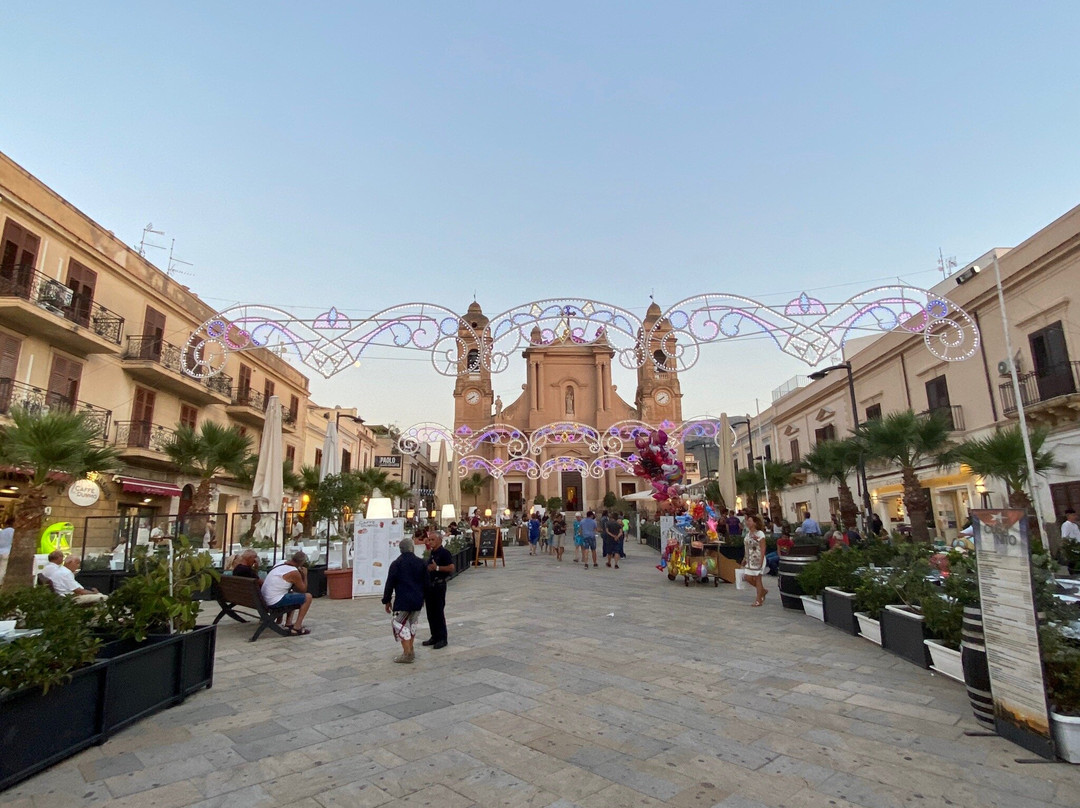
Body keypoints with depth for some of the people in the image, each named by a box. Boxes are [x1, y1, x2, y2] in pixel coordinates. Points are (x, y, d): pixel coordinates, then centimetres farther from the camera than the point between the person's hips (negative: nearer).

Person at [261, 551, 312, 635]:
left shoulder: (281, 563, 8)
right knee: (308, 597, -5)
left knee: (293, 593, 31)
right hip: (276, 602, -9)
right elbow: (303, 590, -4)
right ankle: (297, 627, -2)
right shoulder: (294, 572, -16)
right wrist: (305, 575, 5)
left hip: (265, 599, 9)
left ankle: (288, 623, 27)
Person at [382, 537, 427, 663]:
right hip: (418, 600, 5)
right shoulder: (421, 562, 5)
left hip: (403, 600, -5)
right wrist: (423, 598, 22)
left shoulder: (396, 564, -8)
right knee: (412, 622, 20)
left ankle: (407, 653, -4)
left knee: (399, 624, 2)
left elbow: (390, 584, -7)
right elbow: (426, 581, 10)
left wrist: (387, 601, 4)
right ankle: (410, 651, 24)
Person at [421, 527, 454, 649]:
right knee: (430, 613, 12)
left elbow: (451, 567, -20)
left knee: (438, 612, -4)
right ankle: (435, 636, 23)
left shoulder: (444, 552, -12)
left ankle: (442, 638, 5)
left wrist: (437, 568, -25)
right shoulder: (432, 553, 14)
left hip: (439, 585, -8)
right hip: (429, 585, 8)